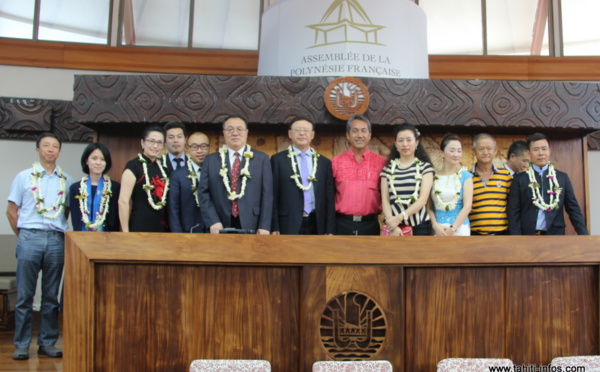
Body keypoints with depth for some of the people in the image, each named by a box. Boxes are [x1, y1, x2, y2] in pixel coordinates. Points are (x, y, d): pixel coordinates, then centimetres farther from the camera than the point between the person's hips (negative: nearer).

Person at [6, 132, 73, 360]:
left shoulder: (66, 180, 9)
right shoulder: (24, 177, 5)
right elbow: (11, 211, 7)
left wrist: (57, 231, 7)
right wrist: (23, 236, 4)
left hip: (56, 240, 2)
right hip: (29, 238, -2)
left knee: (51, 296, 6)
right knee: (24, 294, 1)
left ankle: (47, 343, 14)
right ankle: (21, 345, 8)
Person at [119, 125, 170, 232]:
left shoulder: (163, 168, 13)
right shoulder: (133, 166, -6)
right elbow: (123, 201, -11)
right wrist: (125, 232, -14)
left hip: (162, 227, 6)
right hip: (140, 226, -6)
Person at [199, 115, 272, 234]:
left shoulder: (262, 159, 8)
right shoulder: (210, 160, 11)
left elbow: (267, 194, 3)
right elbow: (204, 193, 6)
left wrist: (265, 226, -5)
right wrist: (213, 221, -7)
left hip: (251, 226, -1)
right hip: (220, 228, 1)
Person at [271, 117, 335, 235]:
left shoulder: (324, 162, 11)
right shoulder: (278, 159, 4)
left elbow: (329, 199, 10)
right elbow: (273, 197, 1)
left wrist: (330, 230, 3)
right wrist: (274, 228, -5)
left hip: (316, 225, 2)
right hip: (288, 225, -2)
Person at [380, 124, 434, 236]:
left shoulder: (425, 167, 3)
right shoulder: (388, 168, 9)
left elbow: (423, 199, -6)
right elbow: (385, 200, 3)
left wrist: (400, 217, -16)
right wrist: (392, 225, -11)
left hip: (419, 226, -1)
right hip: (393, 226, 1)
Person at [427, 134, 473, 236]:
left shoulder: (465, 176, 4)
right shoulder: (434, 177, 7)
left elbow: (467, 206, -3)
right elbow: (430, 207, 6)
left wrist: (453, 228, -9)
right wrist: (435, 225, -9)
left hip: (459, 228, -1)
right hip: (438, 229, 1)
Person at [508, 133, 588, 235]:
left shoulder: (563, 177, 7)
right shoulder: (519, 179, 2)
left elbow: (573, 209, 6)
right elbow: (513, 212, -1)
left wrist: (584, 234, -5)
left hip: (556, 234, 2)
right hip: (528, 235, -1)